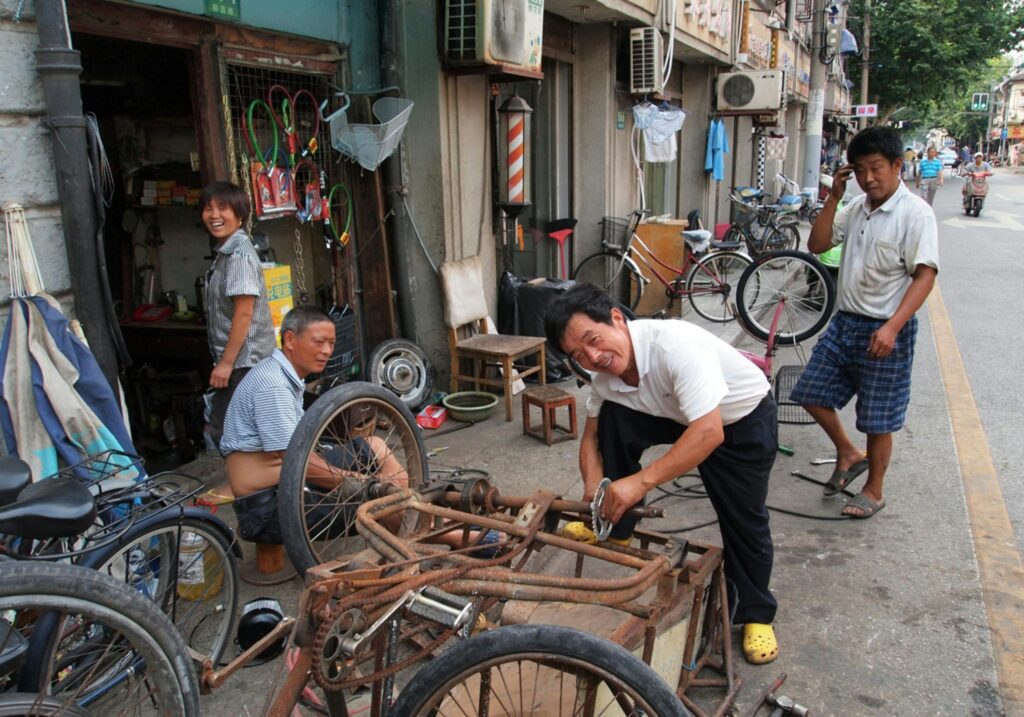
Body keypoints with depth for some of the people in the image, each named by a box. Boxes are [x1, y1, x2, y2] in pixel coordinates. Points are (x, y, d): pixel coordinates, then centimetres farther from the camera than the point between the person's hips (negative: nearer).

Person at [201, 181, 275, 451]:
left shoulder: (239, 254, -16)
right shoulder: (224, 252, 14)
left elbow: (244, 313, -20)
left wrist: (226, 362, -19)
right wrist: (224, 359, 19)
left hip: (243, 361, -10)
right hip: (238, 359, 10)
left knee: (225, 430, -5)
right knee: (221, 427, 16)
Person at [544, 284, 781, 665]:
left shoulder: (677, 345, -39)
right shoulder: (605, 371, -17)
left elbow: (709, 432, -45)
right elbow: (592, 434, -4)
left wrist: (641, 481, -47)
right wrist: (593, 485, -22)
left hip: (745, 421, -5)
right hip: (680, 415, 5)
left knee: (743, 519, -3)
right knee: (613, 418, -18)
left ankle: (756, 614, 23)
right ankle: (615, 528, -2)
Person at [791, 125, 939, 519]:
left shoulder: (915, 213, -14)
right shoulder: (857, 207, 7)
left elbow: (925, 275, -19)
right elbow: (816, 244, 7)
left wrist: (892, 327, -30)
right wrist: (833, 197, -3)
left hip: (885, 331, -7)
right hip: (845, 321, 7)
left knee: (877, 420, 6)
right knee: (812, 393, 10)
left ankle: (874, 491, 26)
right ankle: (848, 455, 32)